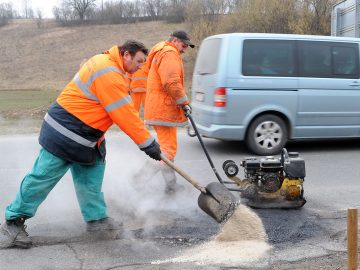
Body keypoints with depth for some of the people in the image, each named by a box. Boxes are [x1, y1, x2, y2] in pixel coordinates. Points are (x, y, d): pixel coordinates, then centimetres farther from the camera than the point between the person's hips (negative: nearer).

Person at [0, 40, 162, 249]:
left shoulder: (108, 63, 11)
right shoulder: (109, 74, -23)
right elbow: (125, 116, -23)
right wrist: (148, 144, -17)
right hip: (66, 134, -11)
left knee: (92, 175, 13)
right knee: (44, 177, -1)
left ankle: (96, 218, 22)